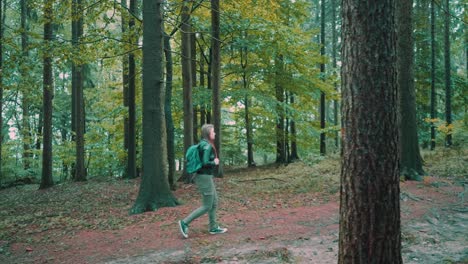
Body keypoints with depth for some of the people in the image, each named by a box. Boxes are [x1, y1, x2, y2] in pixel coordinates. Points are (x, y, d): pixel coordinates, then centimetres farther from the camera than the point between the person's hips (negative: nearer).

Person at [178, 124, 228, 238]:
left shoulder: (202, 144, 10)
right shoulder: (207, 146, -18)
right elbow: (205, 163, -26)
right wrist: (215, 162, -8)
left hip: (205, 176, 10)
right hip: (205, 178, -10)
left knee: (214, 202, 16)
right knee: (207, 206, -2)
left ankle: (213, 227, 22)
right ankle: (185, 222, 0)